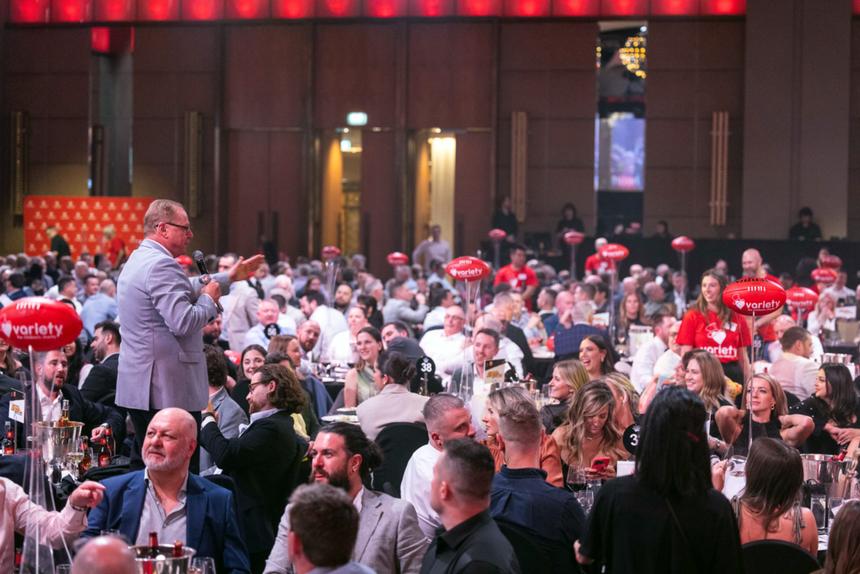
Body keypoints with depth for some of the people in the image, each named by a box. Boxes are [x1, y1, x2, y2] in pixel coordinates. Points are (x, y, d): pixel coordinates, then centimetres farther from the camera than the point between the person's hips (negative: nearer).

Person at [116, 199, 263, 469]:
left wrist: (229, 277, 30)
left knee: (144, 463, 14)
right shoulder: (161, 265, -17)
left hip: (138, 384, 11)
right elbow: (184, 322, -24)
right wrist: (208, 300, -6)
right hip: (167, 388, -11)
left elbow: (183, 292, 29)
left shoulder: (138, 259, 17)